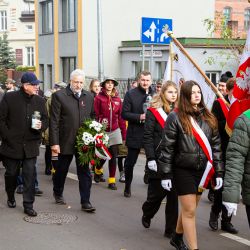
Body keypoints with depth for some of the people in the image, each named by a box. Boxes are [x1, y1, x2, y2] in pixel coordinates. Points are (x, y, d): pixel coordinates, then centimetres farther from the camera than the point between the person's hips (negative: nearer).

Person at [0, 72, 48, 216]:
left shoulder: (40, 101, 5)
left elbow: (46, 120, 12)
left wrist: (41, 126, -11)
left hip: (31, 145, 2)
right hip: (12, 144, -1)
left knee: (30, 175, -3)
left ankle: (28, 205, 4)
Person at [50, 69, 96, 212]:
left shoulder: (89, 97, 6)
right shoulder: (59, 96, -8)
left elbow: (93, 117, 15)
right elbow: (54, 121, -9)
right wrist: (54, 143, -13)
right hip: (65, 141, -2)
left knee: (85, 172, 1)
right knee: (61, 170, 15)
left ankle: (85, 202, 6)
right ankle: (58, 194, 39)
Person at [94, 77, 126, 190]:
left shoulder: (117, 99, 5)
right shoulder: (99, 98, -5)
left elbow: (120, 116, 6)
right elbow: (95, 115, -7)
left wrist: (124, 133, 5)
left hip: (114, 131, 3)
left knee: (113, 156, 2)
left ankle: (112, 181, 8)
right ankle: (97, 171, 37)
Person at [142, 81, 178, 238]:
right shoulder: (154, 111, -2)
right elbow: (147, 137, -5)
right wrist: (150, 159, -13)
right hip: (159, 160, -3)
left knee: (173, 195, 2)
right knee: (157, 192, 2)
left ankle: (171, 229, 10)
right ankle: (147, 215, 32)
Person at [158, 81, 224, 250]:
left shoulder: (208, 118, 7)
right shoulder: (175, 117, -6)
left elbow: (216, 145, 9)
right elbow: (167, 147, -6)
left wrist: (218, 172, 4)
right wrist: (166, 174, -8)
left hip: (202, 171, 5)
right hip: (183, 170, -5)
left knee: (189, 209, 16)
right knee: (190, 211, -4)